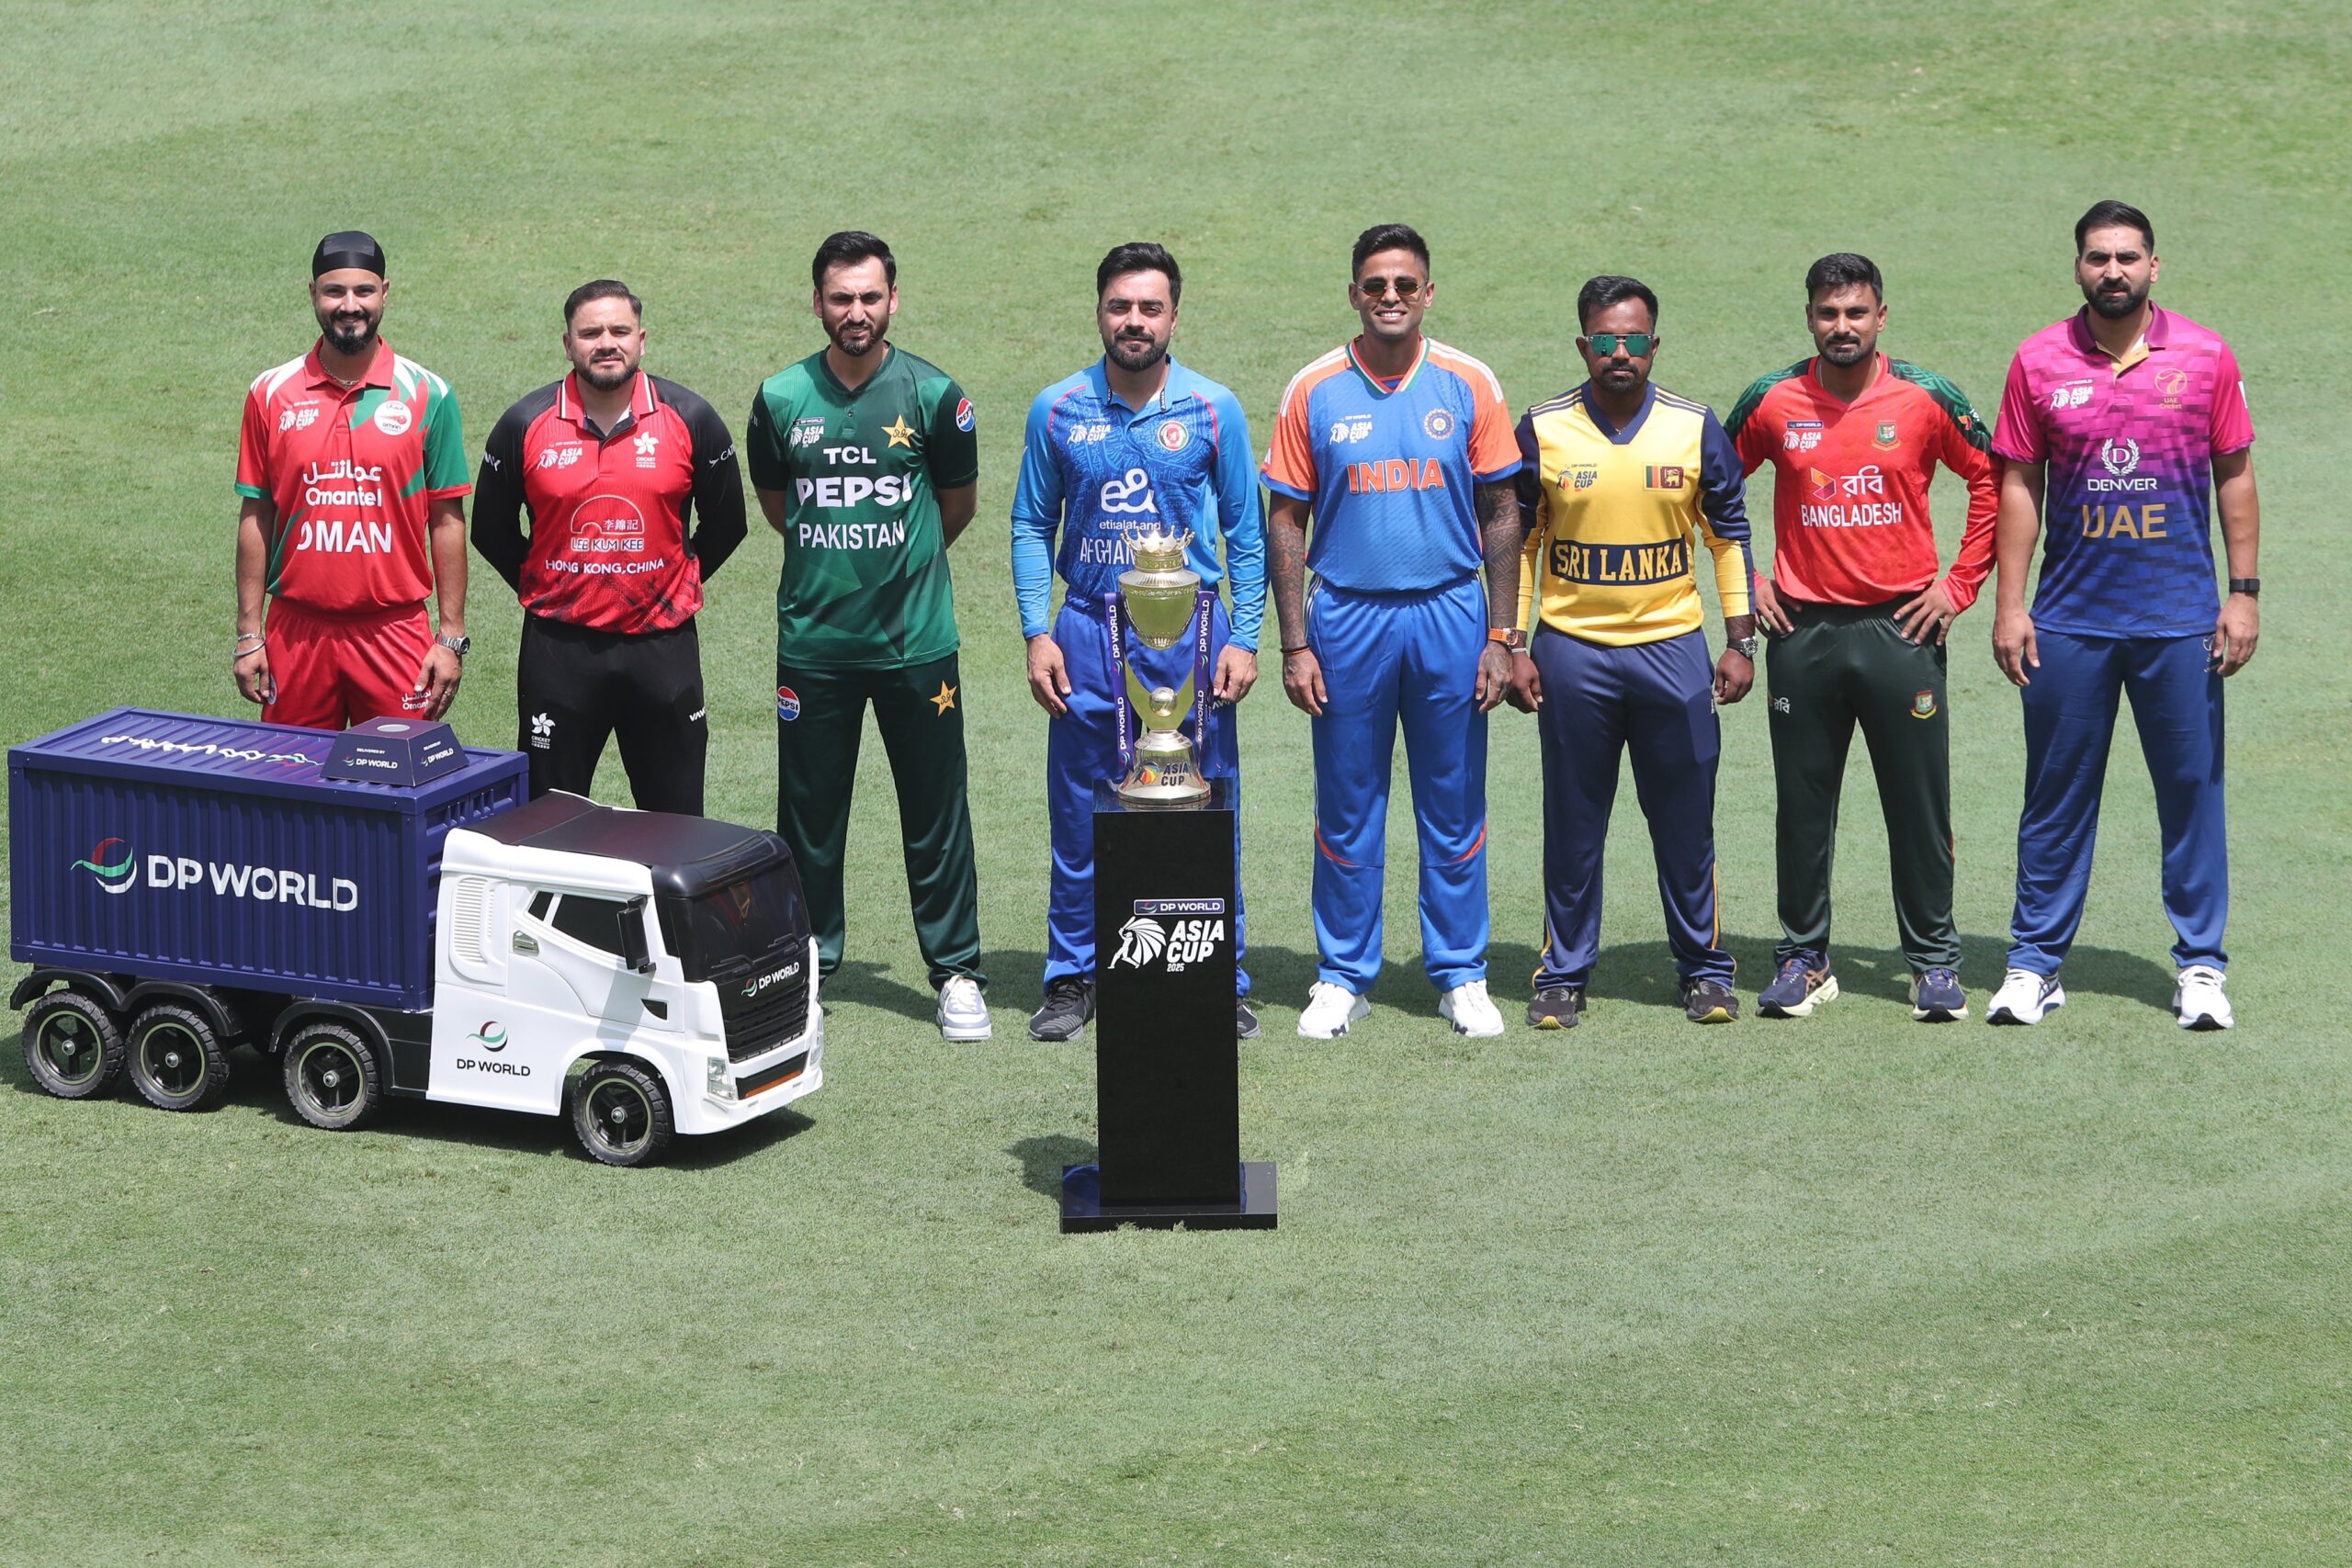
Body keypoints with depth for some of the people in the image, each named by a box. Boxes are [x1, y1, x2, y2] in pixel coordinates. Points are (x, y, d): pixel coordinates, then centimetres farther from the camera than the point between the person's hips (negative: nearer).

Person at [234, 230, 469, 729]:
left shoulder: (427, 395, 1)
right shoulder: (273, 394, 4)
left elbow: (446, 520, 3)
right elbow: (255, 517, 7)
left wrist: (452, 636, -1)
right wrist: (249, 635, 3)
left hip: (395, 631, -1)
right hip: (297, 630, 1)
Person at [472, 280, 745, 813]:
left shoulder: (690, 419, -1)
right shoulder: (526, 425, -2)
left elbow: (725, 523, 10)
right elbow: (491, 530, 10)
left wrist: (676, 584, 8)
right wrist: (539, 587, 8)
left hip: (662, 647, 0)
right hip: (558, 648, 0)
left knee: (677, 820, 8)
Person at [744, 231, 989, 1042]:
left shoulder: (932, 395, -4)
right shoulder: (781, 398, 0)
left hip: (916, 640, -1)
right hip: (813, 641, 1)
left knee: (936, 813, 2)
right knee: (809, 813, 7)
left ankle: (956, 973, 10)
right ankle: (807, 965, 19)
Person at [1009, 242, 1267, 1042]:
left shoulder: (1214, 410, 1)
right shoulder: (1058, 411, 3)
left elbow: (1245, 532, 6)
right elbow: (1031, 526, 8)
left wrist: (1243, 638, -2)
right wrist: (1037, 633, -1)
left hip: (1191, 632, -1)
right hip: (1088, 632, 1)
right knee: (1080, 818, 5)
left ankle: (1222, 981, 11)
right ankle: (1073, 977, 15)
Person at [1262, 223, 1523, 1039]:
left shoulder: (1468, 385, 0)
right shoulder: (1314, 391, 0)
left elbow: (1500, 513, 3)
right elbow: (1285, 521, 3)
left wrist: (1500, 637, -2)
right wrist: (1295, 645, -3)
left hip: (1450, 615, 0)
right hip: (1346, 617, 0)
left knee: (1454, 808, 6)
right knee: (1347, 808, 6)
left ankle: (1460, 975, 16)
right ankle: (1343, 977, 15)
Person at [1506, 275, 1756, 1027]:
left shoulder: (1695, 429, 2)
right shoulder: (1543, 432, 0)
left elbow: (1728, 536, 8)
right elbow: (1515, 544, 6)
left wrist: (1740, 640, 3)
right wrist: (1514, 648, 1)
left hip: (1672, 649, 0)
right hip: (1572, 651, 0)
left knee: (1686, 823, 4)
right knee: (1572, 825, 4)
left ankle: (1705, 971, 15)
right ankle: (1563, 973, 13)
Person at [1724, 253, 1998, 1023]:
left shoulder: (1927, 399, -3)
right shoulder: (1772, 402, 1)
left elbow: (1993, 481, 5)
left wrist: (1959, 584, 2)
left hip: (1901, 624, -1)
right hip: (1802, 628, 1)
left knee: (1919, 804, 2)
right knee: (1803, 804, 6)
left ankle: (1934, 962, 11)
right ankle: (1803, 958, 16)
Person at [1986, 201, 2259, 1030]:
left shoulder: (2204, 356, 0)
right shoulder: (2040, 361, 2)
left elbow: (2234, 474, 5)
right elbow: (2019, 486, 5)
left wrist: (2244, 592, 0)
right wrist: (2008, 605, 0)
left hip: (2181, 619, 0)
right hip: (2070, 620, 0)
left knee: (2193, 790, 3)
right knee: (2056, 794, 5)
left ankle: (2200, 966, 12)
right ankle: (2036, 962, 14)